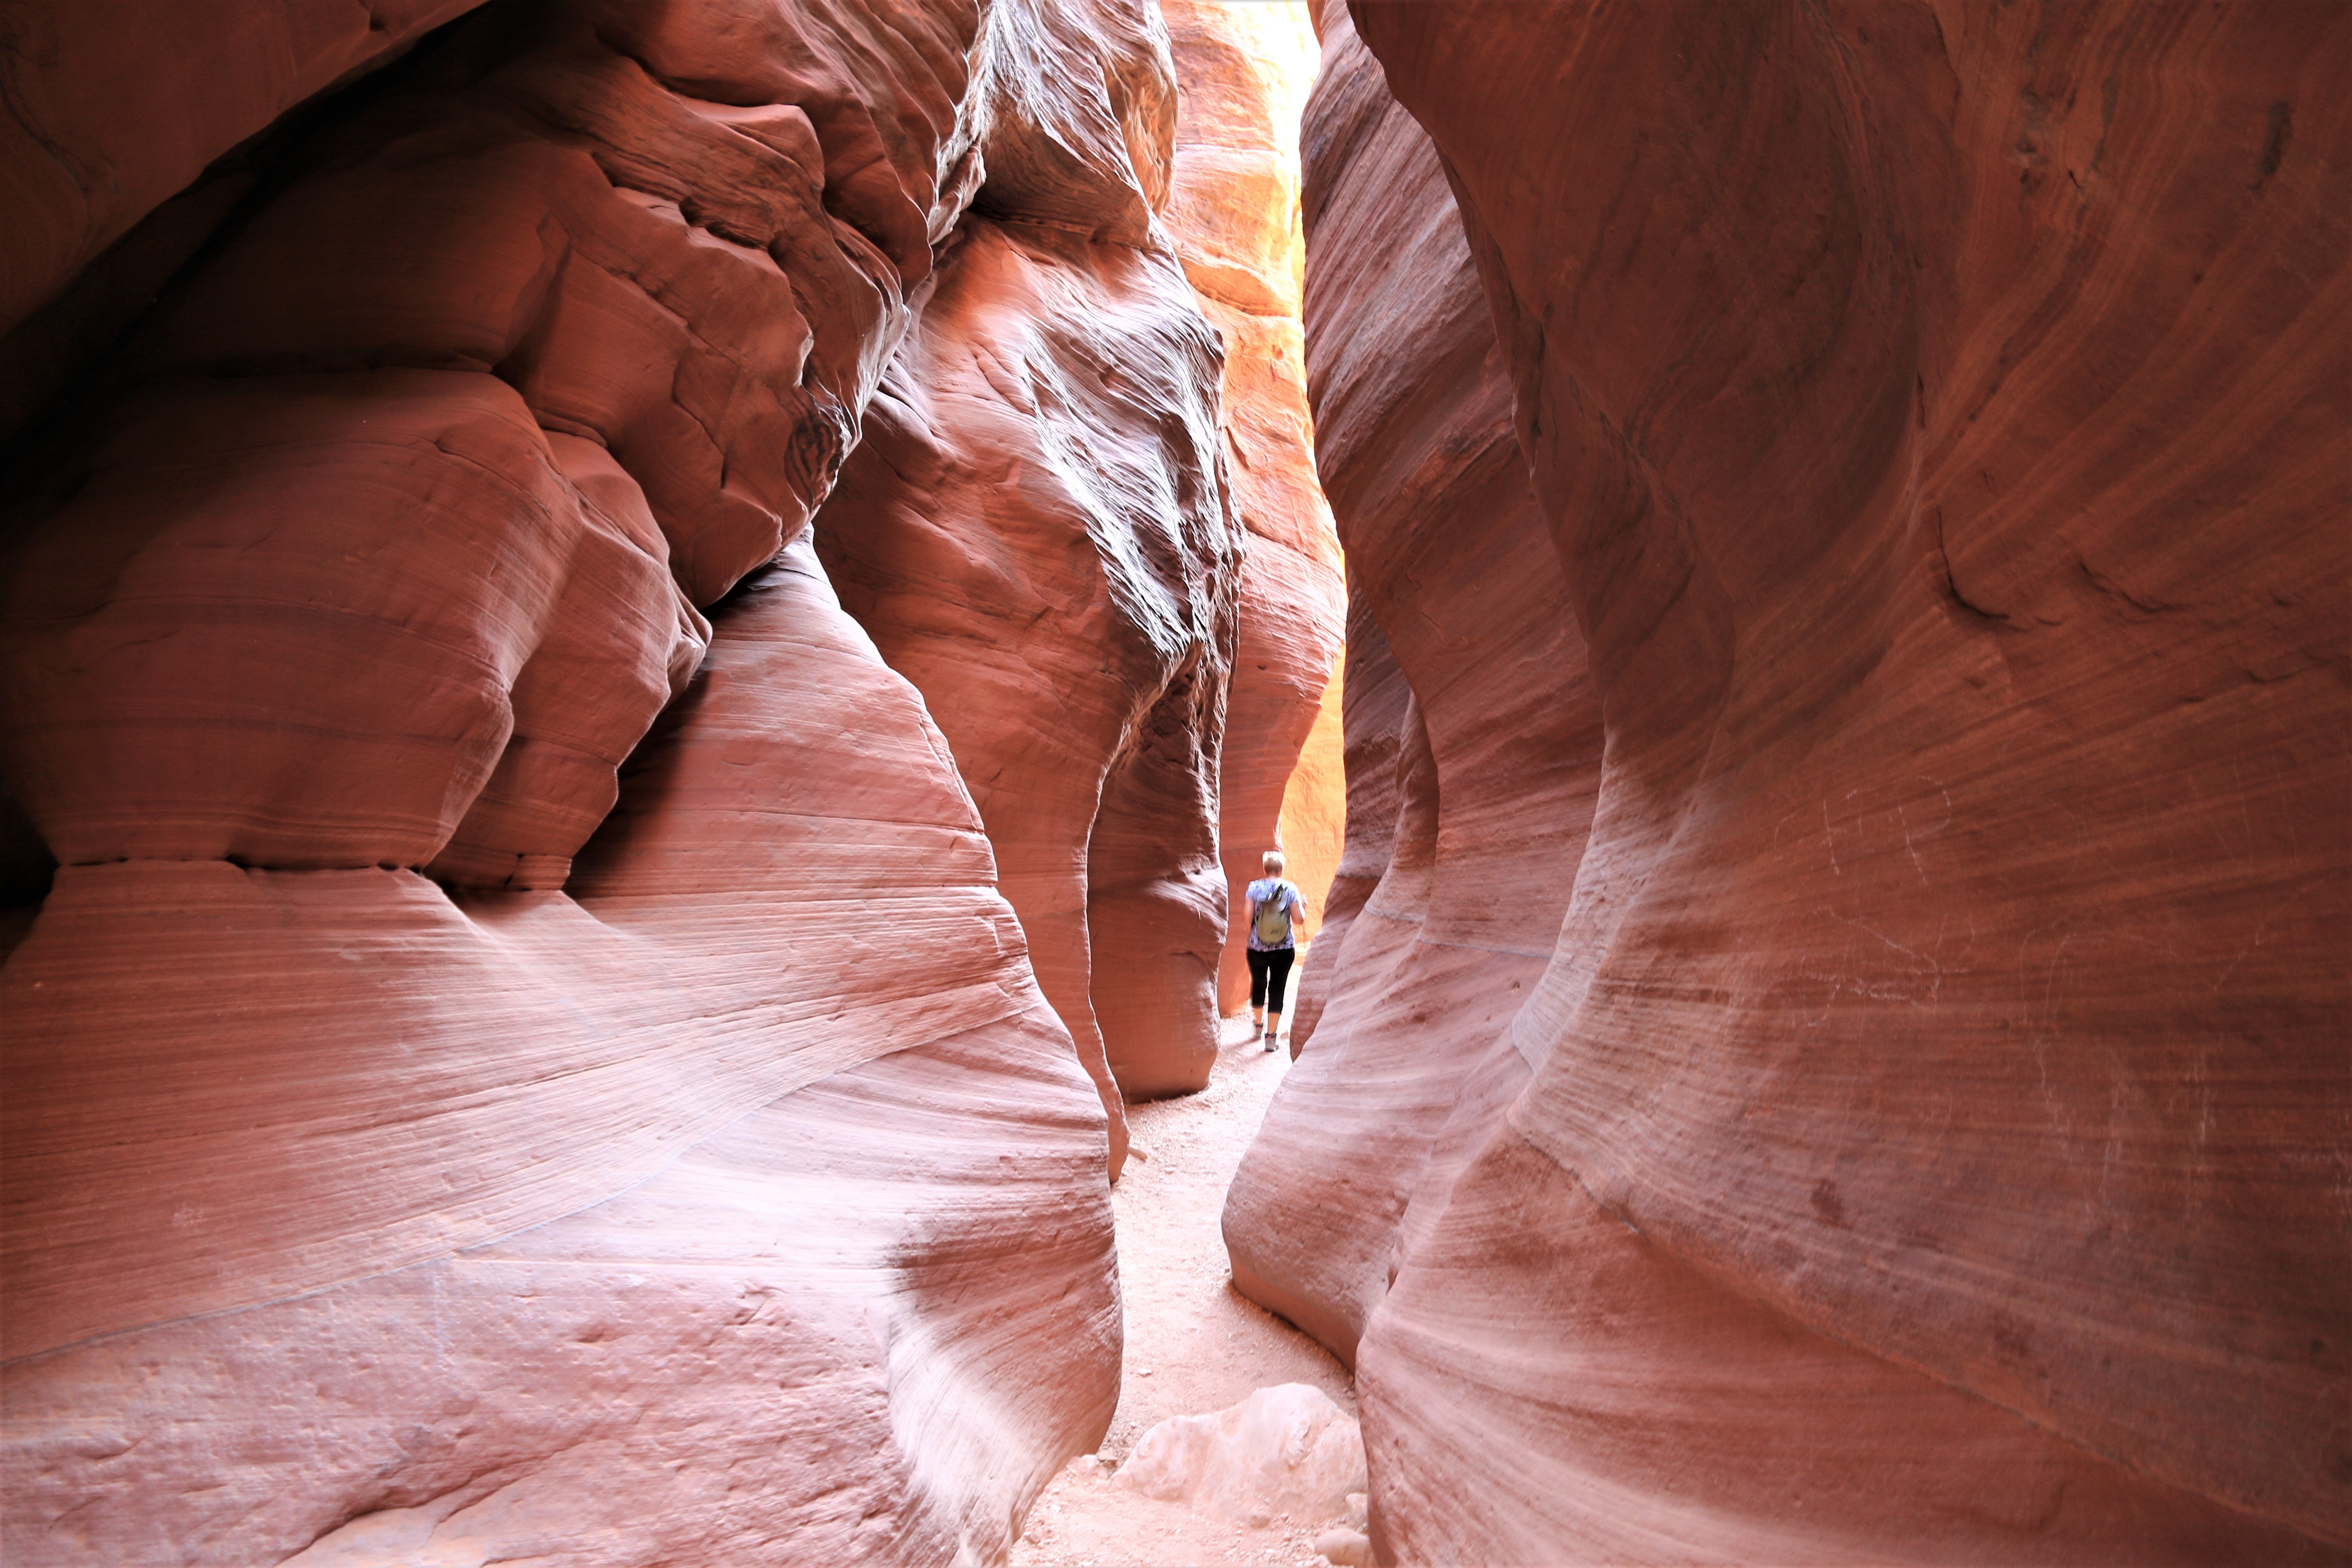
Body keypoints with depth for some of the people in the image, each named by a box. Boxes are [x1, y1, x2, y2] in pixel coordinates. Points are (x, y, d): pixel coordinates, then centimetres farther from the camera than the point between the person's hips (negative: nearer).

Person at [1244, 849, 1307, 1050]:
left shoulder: (1254, 887, -5)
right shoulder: (1290, 889, -6)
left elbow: (1248, 917, -8)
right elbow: (1299, 919, -7)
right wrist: (1303, 906, 13)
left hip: (1257, 948, 1)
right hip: (1283, 949, -1)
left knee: (1258, 984, 20)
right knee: (1277, 989, 5)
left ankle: (1259, 1026, 38)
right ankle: (1271, 1036, 5)